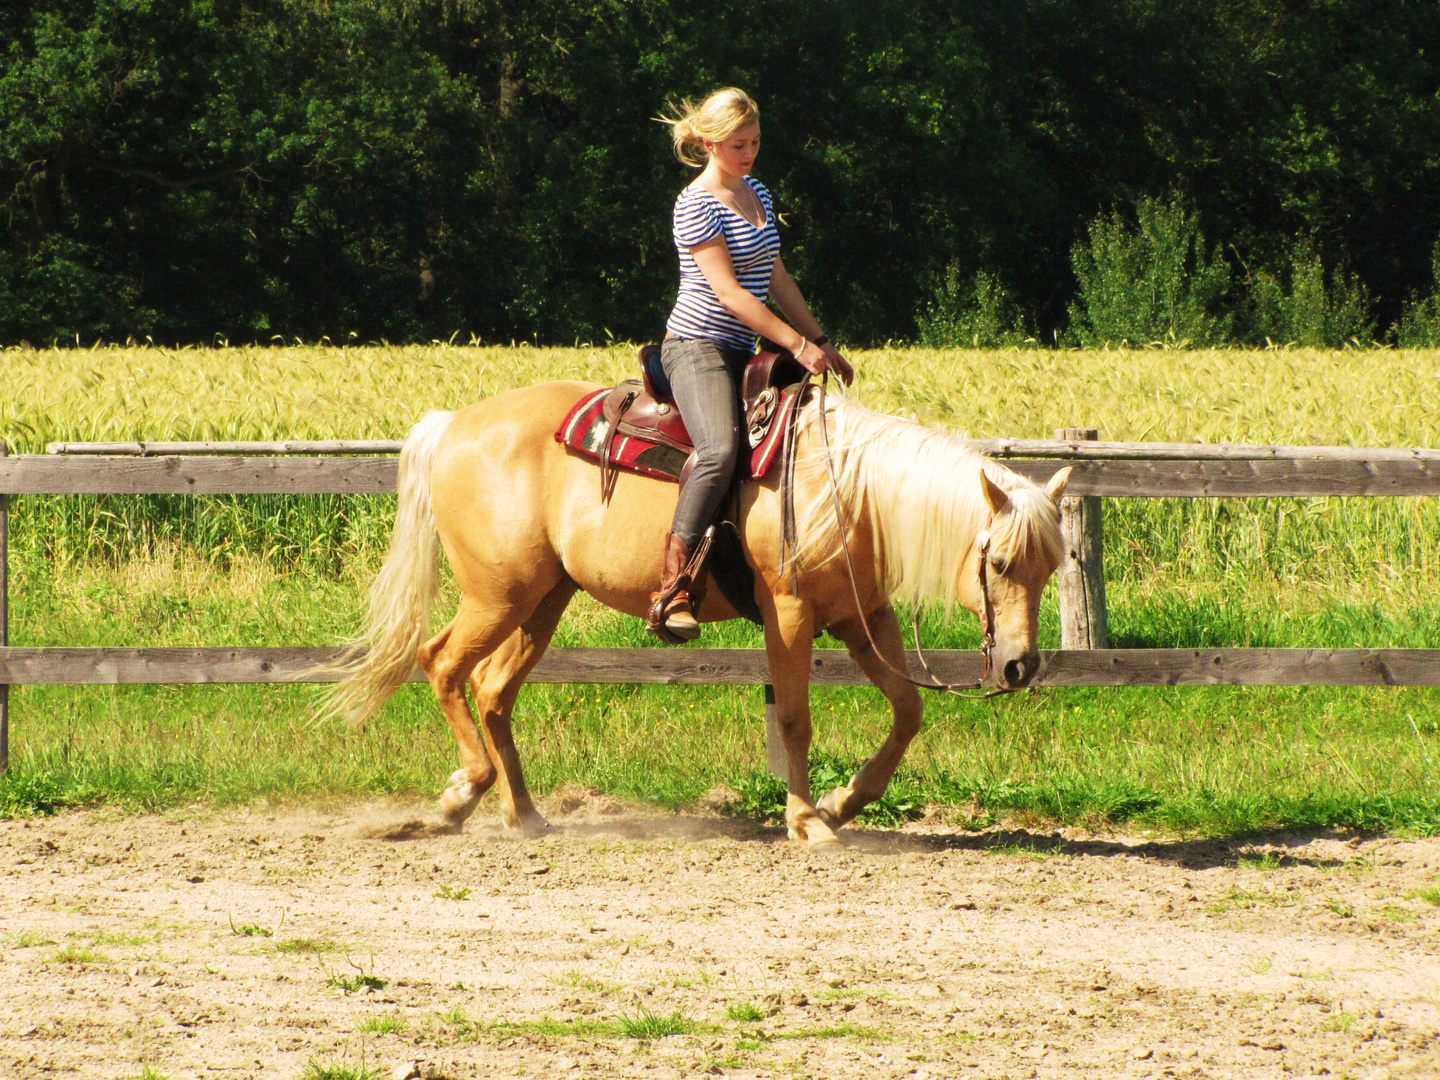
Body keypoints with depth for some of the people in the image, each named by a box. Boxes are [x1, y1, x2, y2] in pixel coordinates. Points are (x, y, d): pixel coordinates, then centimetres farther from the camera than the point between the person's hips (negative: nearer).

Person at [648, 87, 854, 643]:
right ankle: (670, 592, -36)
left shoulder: (755, 194, 15)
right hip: (697, 347, -9)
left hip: (741, 355, 9)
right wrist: (799, 345, -18)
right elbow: (730, 294, -17)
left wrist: (822, 341, 17)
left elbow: (777, 280, 22)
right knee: (721, 450, -32)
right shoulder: (697, 205, -11)